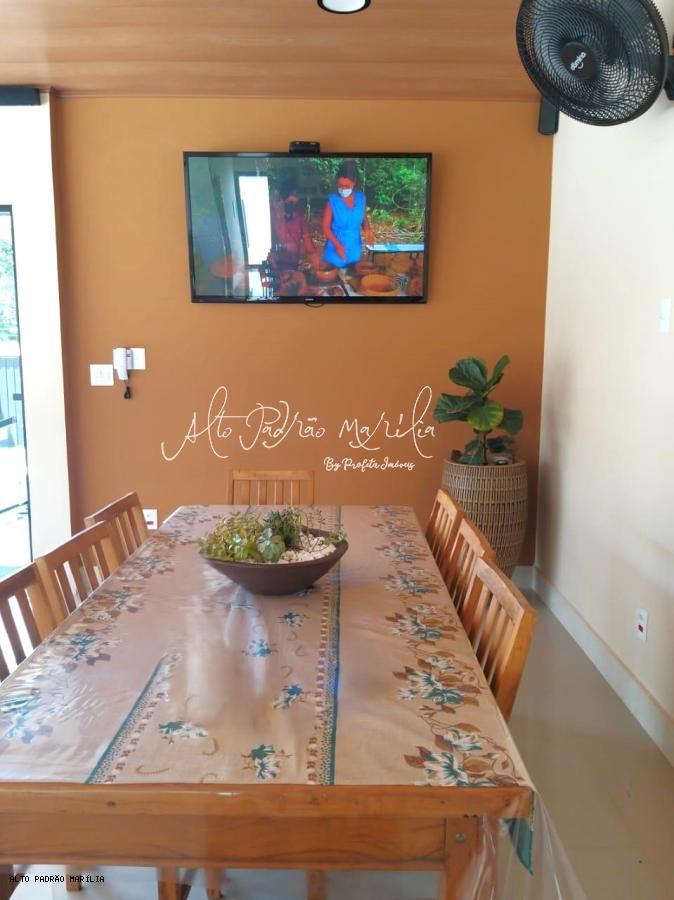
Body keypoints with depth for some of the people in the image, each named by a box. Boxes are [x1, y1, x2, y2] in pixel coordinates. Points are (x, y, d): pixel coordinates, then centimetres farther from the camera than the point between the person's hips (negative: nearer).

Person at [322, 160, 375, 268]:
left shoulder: (361, 198, -1)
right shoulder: (332, 201, -11)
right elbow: (326, 227, -10)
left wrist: (367, 231, -11)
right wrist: (337, 245, -23)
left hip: (354, 250, 3)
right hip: (335, 250, -3)